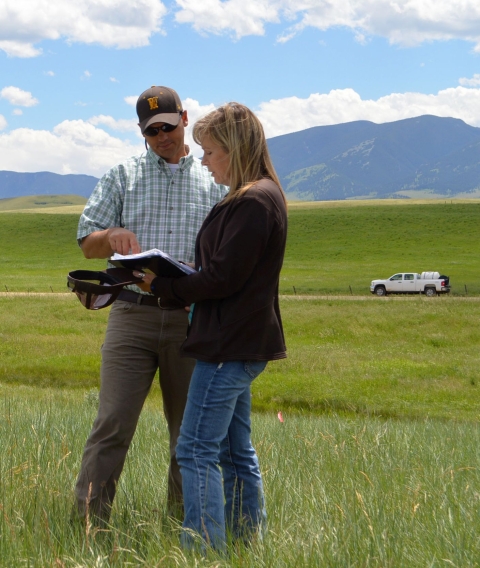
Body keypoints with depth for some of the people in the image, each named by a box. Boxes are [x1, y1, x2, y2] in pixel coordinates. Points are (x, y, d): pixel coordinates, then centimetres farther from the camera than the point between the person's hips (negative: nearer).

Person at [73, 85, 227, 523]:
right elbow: (87, 242, 9)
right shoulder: (123, 176, 12)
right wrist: (112, 236, -14)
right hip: (133, 313, -1)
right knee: (113, 423, -9)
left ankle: (182, 525, 16)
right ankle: (88, 521, -6)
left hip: (192, 318, 1)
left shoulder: (214, 183, 13)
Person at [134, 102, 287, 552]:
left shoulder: (253, 202, -17)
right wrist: (170, 281, 8)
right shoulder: (262, 195, 15)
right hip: (242, 343, 11)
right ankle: (248, 545, 23)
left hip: (230, 345, -11)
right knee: (236, 451, 16)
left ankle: (204, 550, -9)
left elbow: (222, 278, -20)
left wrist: (161, 286, -10)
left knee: (196, 450, -9)